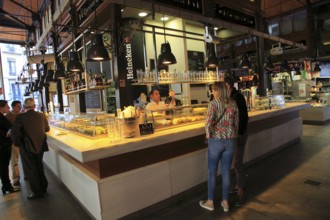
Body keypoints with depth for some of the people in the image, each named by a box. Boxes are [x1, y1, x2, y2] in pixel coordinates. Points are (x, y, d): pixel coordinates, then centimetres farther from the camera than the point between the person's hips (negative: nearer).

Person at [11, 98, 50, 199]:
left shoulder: (20, 117, -15)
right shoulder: (42, 115, -2)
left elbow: (15, 132, -19)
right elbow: (47, 129, 10)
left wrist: (18, 143, -3)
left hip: (27, 147, -4)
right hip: (40, 146, 5)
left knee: (31, 169, 9)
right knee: (39, 167, 21)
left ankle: (37, 192, 17)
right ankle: (43, 188, 32)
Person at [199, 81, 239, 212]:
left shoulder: (213, 103, -13)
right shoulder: (233, 104, 3)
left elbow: (208, 123, -19)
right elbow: (236, 123, 7)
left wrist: (208, 134, -2)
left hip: (216, 140, -5)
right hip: (230, 141, 5)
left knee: (212, 172, 10)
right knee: (226, 171, 15)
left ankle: (210, 202, 25)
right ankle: (225, 202, 27)